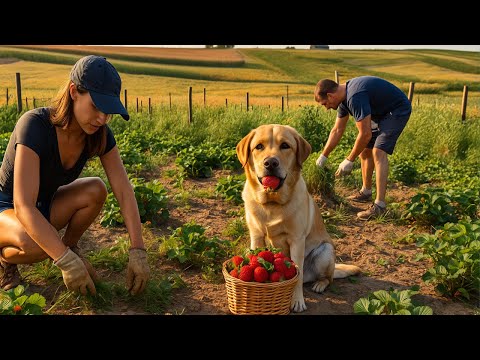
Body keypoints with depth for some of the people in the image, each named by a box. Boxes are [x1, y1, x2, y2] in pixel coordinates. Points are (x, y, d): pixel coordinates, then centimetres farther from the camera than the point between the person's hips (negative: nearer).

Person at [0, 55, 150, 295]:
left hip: (44, 205, 5)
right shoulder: (35, 125, -34)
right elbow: (23, 207, -40)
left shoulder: (99, 133, -16)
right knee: (36, 244, -37)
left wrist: (138, 252, -28)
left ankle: (69, 245, 3)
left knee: (96, 190, -23)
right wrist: (67, 263, -44)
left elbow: (124, 191, -19)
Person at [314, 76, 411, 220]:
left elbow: (365, 134, -29)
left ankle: (380, 205, -23)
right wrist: (322, 157, 11)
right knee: (365, 150, 11)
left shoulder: (355, 97, -31)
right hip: (381, 113, 10)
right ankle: (366, 192, 26)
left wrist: (349, 161, -18)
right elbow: (337, 131, 10)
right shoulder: (344, 97, 0)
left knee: (378, 152, -21)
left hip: (398, 111, -10)